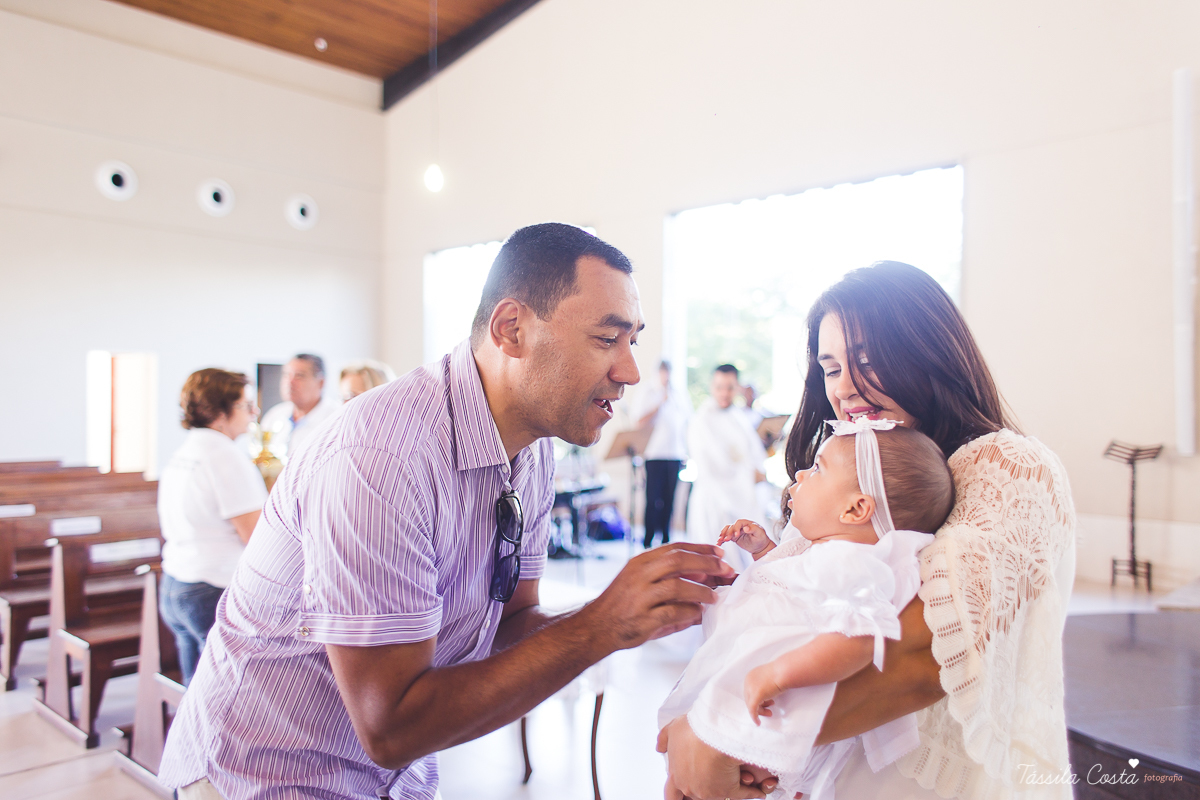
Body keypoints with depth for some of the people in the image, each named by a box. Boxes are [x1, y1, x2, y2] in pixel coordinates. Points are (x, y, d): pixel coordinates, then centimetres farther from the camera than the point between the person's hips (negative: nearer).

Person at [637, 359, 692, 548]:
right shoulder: (651, 395, 3)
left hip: (676, 455, 3)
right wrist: (660, 403, -13)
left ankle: (665, 538, 13)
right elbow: (641, 423, -7)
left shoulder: (682, 396, 14)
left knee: (669, 498, 5)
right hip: (655, 454, -3)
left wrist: (687, 452, 10)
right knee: (653, 498, -5)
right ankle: (648, 540, 2)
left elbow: (688, 424, 17)